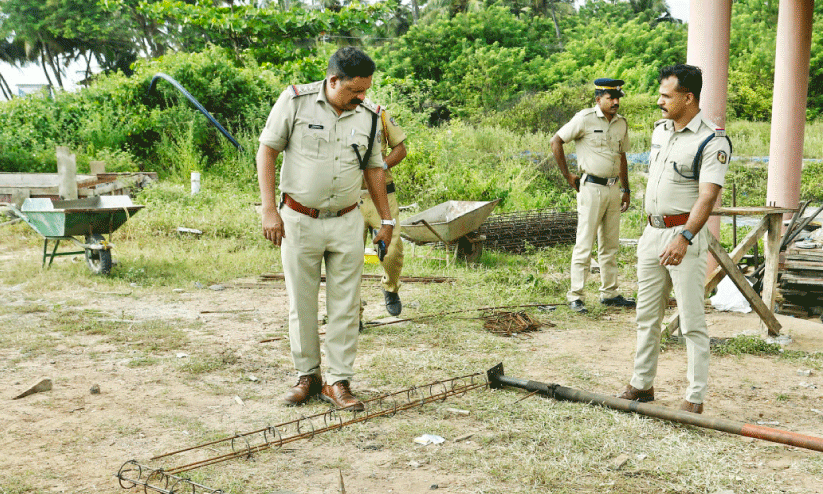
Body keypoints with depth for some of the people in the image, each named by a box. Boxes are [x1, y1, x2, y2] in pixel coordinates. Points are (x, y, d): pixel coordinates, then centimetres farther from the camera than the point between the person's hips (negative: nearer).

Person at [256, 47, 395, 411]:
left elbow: (374, 168, 14)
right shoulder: (295, 101, -7)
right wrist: (269, 209, -9)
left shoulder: (368, 116, 3)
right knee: (301, 303, 7)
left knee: (345, 305, 3)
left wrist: (386, 219, 14)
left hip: (347, 223, 2)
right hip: (299, 221, -2)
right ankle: (307, 376, 22)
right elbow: (266, 151, -3)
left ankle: (338, 381, 13)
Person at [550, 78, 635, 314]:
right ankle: (575, 296, 0)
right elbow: (556, 141, -6)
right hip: (591, 187, -6)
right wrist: (567, 175, -6)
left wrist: (626, 189, 19)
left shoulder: (621, 123, 11)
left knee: (610, 245, 12)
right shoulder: (585, 119, -8)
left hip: (614, 189, 7)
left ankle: (609, 293, 21)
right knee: (584, 244, -6)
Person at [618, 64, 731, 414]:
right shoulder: (660, 129, 11)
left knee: (692, 320, -3)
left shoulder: (712, 141, -13)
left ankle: (695, 397, 6)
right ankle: (642, 385, 25)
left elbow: (707, 196, -23)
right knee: (647, 314, 13)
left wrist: (684, 237, -34)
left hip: (685, 235, -8)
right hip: (652, 232, 8)